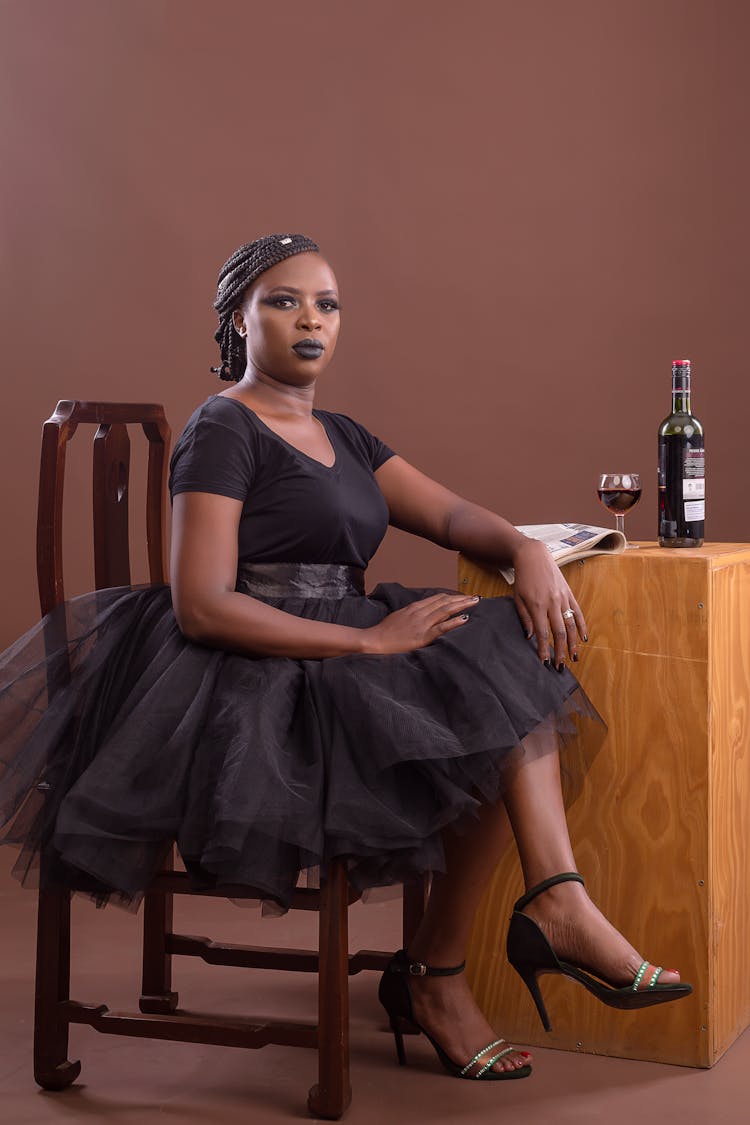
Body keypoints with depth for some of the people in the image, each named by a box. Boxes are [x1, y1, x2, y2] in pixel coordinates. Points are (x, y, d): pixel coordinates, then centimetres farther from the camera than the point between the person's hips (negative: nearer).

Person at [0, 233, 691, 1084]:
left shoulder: (342, 438, 18)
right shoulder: (222, 431, -8)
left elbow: (454, 516, 12)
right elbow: (200, 606, -18)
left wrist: (526, 550, -12)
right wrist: (371, 640, -20)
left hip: (335, 669, 8)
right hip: (256, 691, -8)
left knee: (520, 657, -10)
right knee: (490, 724, -17)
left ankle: (554, 906, -11)